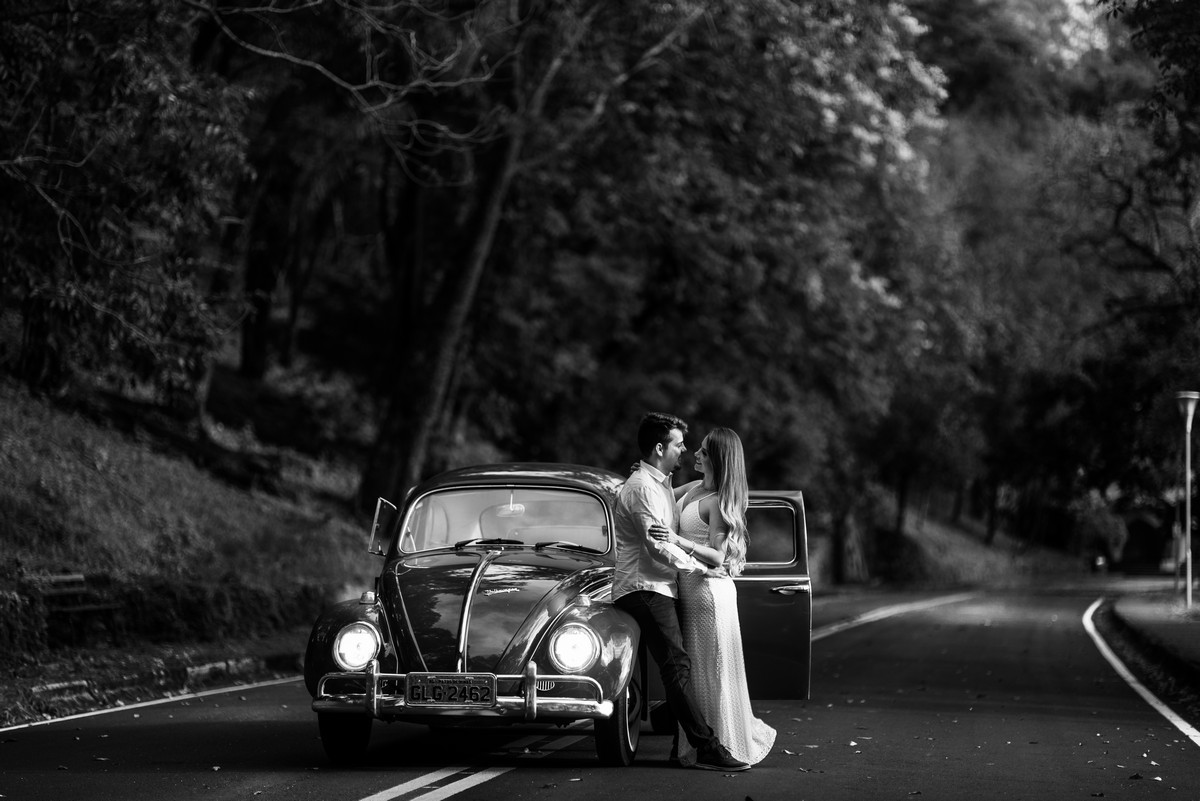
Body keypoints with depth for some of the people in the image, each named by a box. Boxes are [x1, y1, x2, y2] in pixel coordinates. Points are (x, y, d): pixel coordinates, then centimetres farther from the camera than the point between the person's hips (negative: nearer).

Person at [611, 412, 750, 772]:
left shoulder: (662, 484, 20)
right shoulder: (642, 488, -13)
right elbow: (657, 547, -20)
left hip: (659, 588, 11)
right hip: (643, 589, -11)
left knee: (675, 667, 11)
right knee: (677, 665, -19)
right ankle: (707, 749, -28)